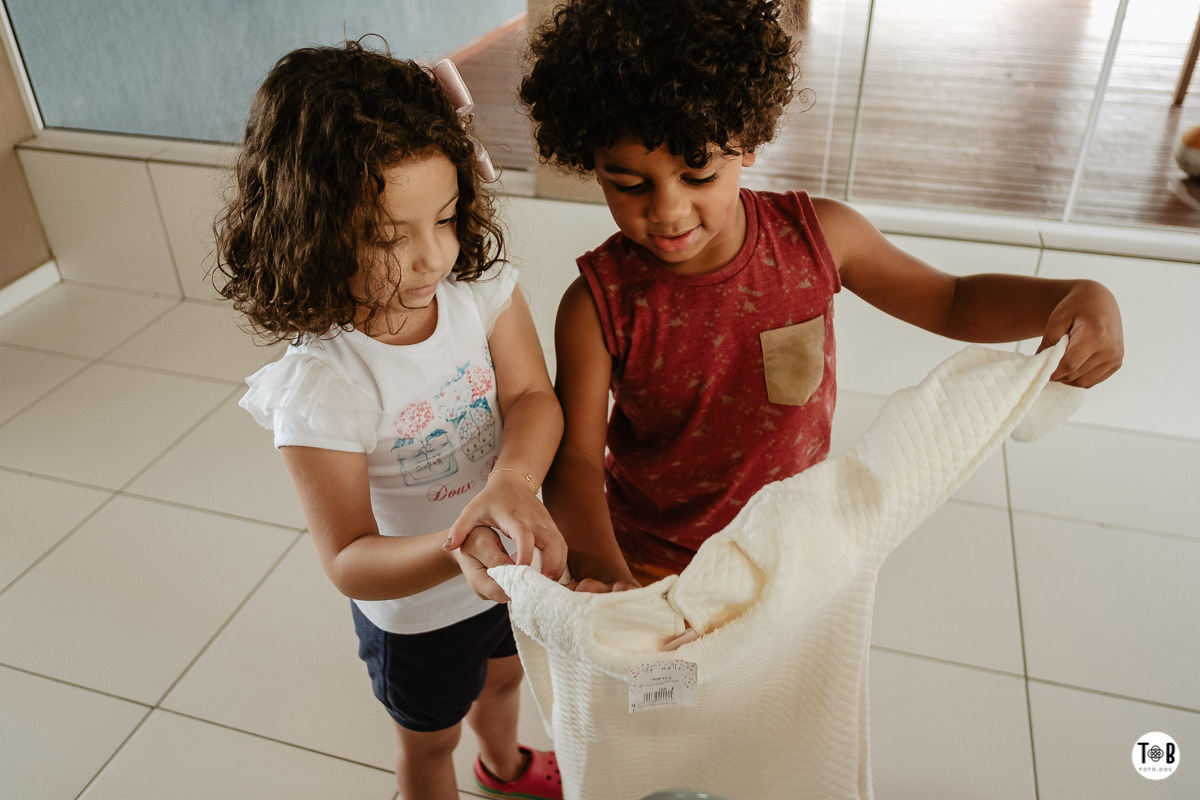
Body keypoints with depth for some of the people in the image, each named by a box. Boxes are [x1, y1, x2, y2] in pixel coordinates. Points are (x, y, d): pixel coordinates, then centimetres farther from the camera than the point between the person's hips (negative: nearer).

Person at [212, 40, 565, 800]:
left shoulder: (480, 283, -20)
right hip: (417, 609, -5)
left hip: (514, 562, 5)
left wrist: (513, 482, -45)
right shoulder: (320, 386, -33)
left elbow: (534, 397, -24)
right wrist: (456, 551, -51)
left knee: (503, 675, 35)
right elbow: (350, 562, -32)